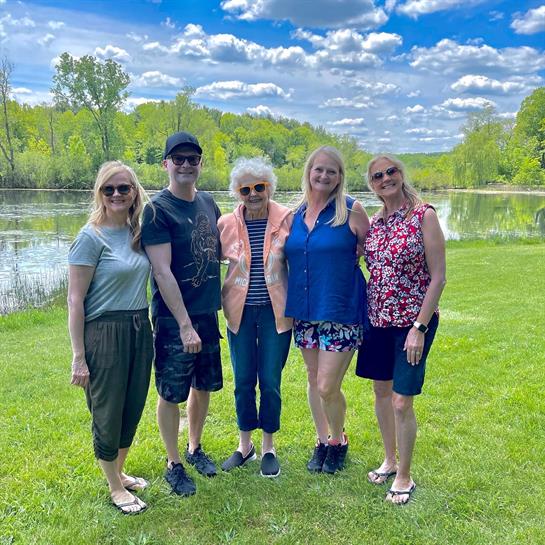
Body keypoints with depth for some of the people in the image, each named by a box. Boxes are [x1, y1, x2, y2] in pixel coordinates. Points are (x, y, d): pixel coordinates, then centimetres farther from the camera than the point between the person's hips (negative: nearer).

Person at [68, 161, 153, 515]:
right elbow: (75, 301, -12)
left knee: (133, 409, 17)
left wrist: (147, 327, 11)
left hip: (140, 330, 6)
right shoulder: (91, 237, -12)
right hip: (104, 333, -6)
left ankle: (119, 472, 40)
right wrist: (78, 356, -13)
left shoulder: (138, 233, 6)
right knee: (108, 414, 8)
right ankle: (116, 488, 29)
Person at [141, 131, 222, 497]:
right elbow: (162, 272, -18)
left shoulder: (208, 202, 7)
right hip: (174, 319, -6)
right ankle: (174, 465, 24)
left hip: (209, 313, 7)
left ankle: (195, 448, 38)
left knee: (204, 386, 17)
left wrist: (218, 302, 10)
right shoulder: (157, 209, -13)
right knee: (172, 393, 6)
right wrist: (185, 325, -19)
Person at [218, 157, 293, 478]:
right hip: (240, 312, 2)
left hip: (275, 311, -1)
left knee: (270, 383, 6)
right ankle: (245, 445, 32)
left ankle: (268, 448, 26)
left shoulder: (286, 220, -7)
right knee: (243, 382, 11)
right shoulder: (227, 224, -3)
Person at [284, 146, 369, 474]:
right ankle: (322, 442, 35)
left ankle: (339, 440, 25)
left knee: (327, 387, -4)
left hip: (341, 312, -5)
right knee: (314, 382, 15)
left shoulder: (351, 210, -7)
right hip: (305, 311, 5)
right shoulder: (296, 213, 7)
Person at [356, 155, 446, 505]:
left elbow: (438, 277, -13)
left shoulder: (424, 215, -11)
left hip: (412, 321, -6)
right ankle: (390, 461, 36)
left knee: (401, 402, -2)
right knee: (381, 392, 16)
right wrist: (365, 314, 9)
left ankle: (405, 476, 20)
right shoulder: (374, 222, 7)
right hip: (378, 319, 6)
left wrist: (419, 327, -16)